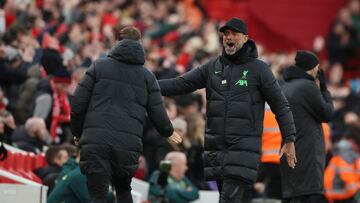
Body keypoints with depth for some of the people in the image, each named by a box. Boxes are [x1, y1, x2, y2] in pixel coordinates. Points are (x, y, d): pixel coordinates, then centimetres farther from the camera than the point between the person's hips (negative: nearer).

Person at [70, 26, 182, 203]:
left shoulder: (99, 66, 8)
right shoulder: (147, 76, 13)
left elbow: (78, 103, 3)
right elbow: (158, 114, 12)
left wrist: (77, 132, 19)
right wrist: (168, 132, 34)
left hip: (95, 142, -2)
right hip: (128, 146, 2)